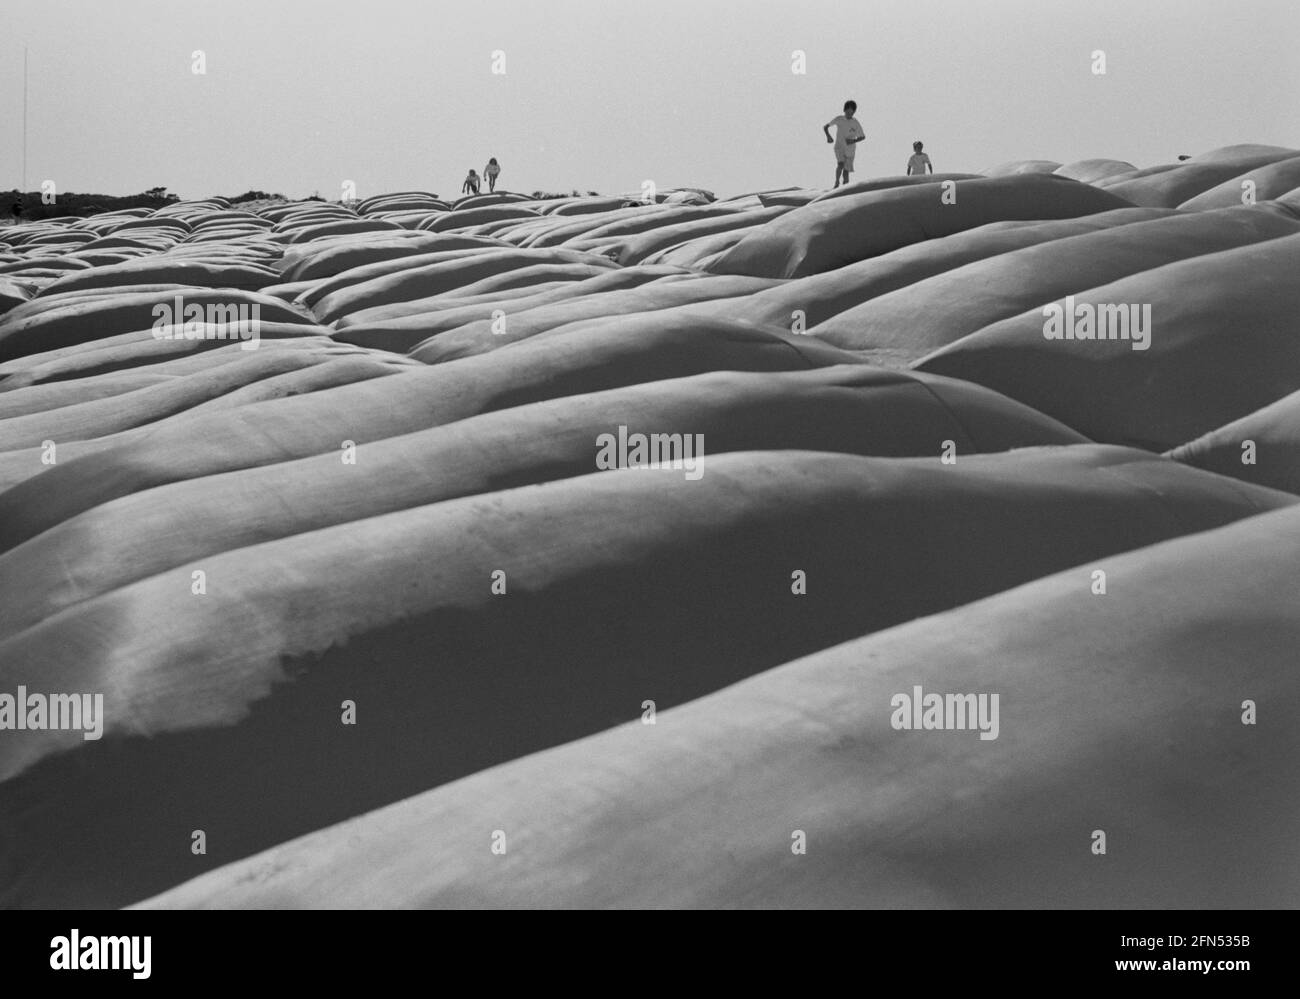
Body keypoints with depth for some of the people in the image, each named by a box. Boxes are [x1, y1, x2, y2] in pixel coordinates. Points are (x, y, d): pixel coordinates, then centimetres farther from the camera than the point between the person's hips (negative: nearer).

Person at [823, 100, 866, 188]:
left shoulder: (855, 123, 0)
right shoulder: (839, 119, -2)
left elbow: (862, 137, 9)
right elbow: (825, 127, 4)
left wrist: (854, 141, -11)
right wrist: (828, 136, -15)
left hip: (850, 149, 1)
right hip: (839, 147, -1)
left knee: (846, 171, 1)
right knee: (840, 164, -27)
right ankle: (836, 183, -12)